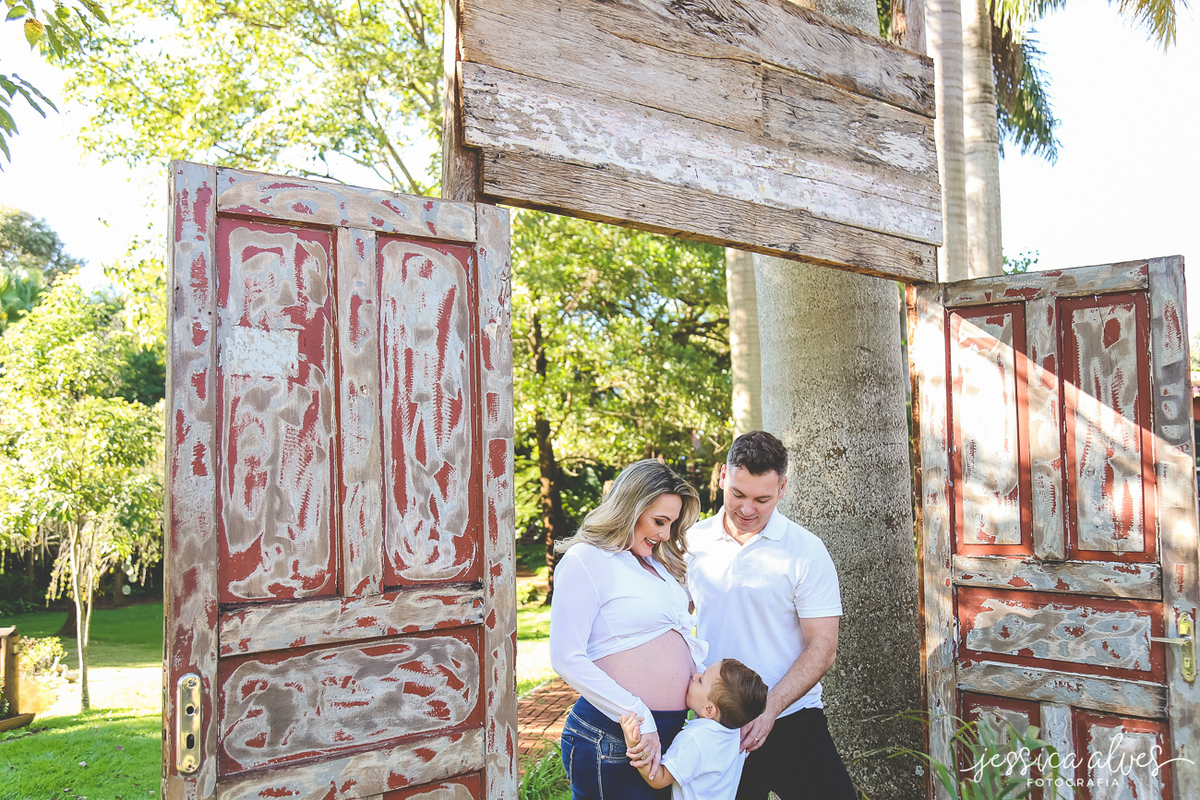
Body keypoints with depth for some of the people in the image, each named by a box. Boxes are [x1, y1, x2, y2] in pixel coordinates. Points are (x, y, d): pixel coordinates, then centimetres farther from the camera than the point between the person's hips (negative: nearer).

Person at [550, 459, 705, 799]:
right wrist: (638, 718, -20)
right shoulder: (584, 561, -11)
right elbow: (567, 659, -18)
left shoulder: (655, 562, 16)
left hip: (672, 731, 8)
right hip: (610, 741, -8)